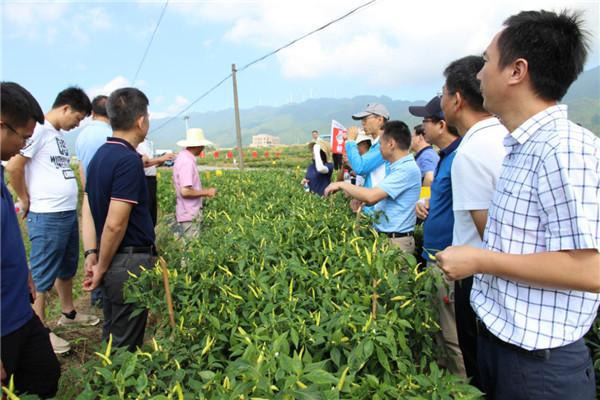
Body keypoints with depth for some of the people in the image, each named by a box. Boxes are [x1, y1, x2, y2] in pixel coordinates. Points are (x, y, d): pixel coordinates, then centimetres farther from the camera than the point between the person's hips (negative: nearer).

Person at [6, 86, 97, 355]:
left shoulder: (59, 134, 14)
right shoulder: (39, 129, -13)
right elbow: (13, 167, -17)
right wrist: (26, 200, -7)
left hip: (69, 213, 9)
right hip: (47, 217, -9)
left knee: (67, 268, 21)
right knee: (42, 275, 4)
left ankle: (68, 313, 38)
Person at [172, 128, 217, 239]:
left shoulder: (182, 156, 9)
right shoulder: (187, 162, -21)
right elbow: (185, 192, -25)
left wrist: (203, 192, 15)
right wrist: (206, 192, -14)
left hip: (187, 213, 9)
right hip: (190, 216, -9)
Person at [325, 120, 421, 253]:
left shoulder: (407, 168, -19)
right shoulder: (395, 167, 12)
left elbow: (371, 196, -25)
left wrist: (342, 185, -12)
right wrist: (360, 200, 2)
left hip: (395, 241, -9)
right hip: (382, 236, 9)